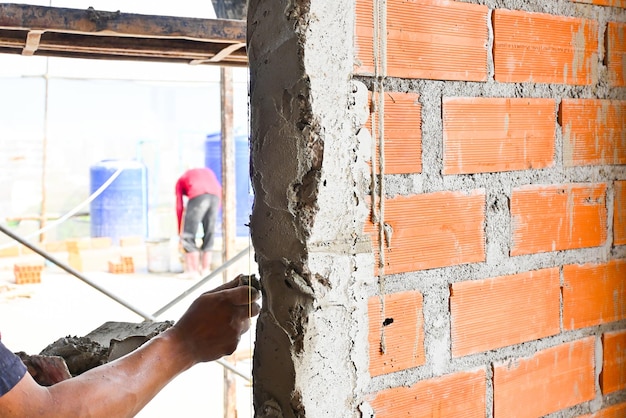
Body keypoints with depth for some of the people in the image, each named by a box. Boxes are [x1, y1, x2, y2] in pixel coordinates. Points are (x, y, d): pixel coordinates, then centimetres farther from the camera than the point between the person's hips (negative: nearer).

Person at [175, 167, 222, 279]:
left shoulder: (181, 180, 31)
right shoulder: (207, 171, 41)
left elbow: (179, 207, 22)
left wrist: (180, 233, 25)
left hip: (198, 196, -4)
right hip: (215, 196, 4)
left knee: (188, 236, 7)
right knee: (209, 235, 16)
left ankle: (194, 270, 4)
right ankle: (205, 270, 16)